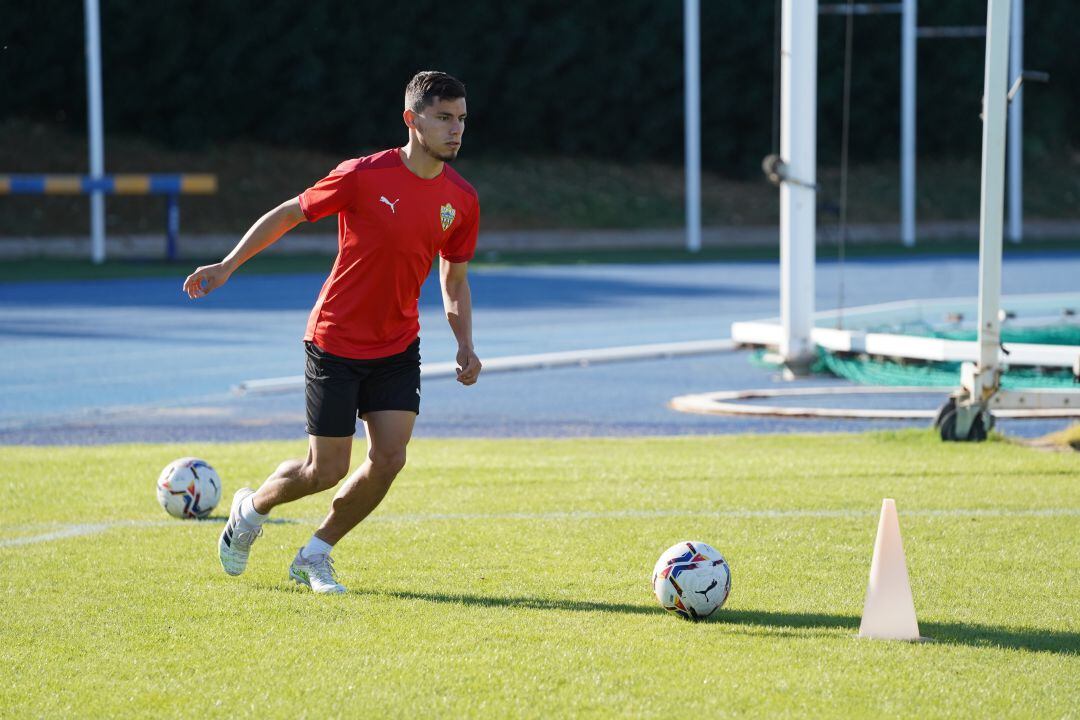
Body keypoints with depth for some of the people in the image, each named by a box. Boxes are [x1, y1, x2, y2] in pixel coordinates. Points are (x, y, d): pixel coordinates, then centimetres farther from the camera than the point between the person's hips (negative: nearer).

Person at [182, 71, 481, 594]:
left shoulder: (461, 199, -2)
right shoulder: (364, 176, -16)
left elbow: (454, 280, 11)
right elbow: (288, 214, -3)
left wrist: (466, 347, -2)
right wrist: (227, 265, -6)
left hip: (398, 347, 4)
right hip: (335, 341, -4)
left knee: (389, 459, -9)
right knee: (327, 470, -2)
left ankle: (315, 558, 13)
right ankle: (251, 509, 30)